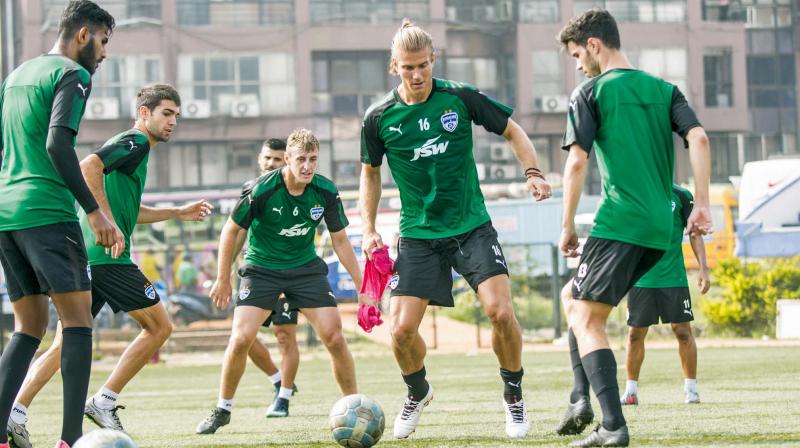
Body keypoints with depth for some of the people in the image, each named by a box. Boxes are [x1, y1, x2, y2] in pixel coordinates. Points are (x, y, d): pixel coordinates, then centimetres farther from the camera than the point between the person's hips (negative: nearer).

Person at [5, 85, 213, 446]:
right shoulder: (136, 142, -5)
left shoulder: (132, 146, 26)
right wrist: (108, 223, -24)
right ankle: (104, 402, 1)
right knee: (159, 326, 2)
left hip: (82, 255, 9)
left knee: (64, 345, 7)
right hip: (107, 256, -9)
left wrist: (177, 213, 39)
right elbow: (89, 167, -23)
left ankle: (15, 414, -5)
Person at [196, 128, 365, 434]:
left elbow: (340, 240, 2)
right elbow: (231, 230, -7)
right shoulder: (261, 190, -21)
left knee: (334, 338, -10)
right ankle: (222, 410, 5)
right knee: (241, 339, -15)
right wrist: (223, 279, -3)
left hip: (305, 268, 2)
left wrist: (361, 286, 1)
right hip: (261, 269, -2)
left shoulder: (326, 192, -12)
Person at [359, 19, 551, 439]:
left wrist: (533, 173, -10)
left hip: (472, 227, -1)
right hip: (418, 235, 1)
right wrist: (369, 229, 6)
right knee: (402, 330, -9)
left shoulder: (460, 98, -8)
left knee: (500, 311, -19)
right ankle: (418, 393, 24)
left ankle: (514, 393, 7)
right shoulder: (380, 117, -4)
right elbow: (370, 172, 12)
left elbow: (512, 131, 5)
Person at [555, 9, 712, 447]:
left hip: (619, 222, -7)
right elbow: (698, 138, 2)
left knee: (585, 320, -3)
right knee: (573, 296, 23)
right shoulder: (664, 90, 15)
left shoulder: (590, 92, -1)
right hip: (660, 229, 7)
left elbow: (577, 161, -9)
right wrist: (701, 204, 0)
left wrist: (567, 227, -2)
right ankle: (581, 399, 12)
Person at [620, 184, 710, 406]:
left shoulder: (681, 196, 2)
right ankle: (631, 391, 12)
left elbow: (695, 234, 6)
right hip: (640, 278, 1)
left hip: (674, 277, -1)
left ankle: (691, 388, 8)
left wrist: (703, 269, -2)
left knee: (683, 330, -3)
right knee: (636, 333, 2)